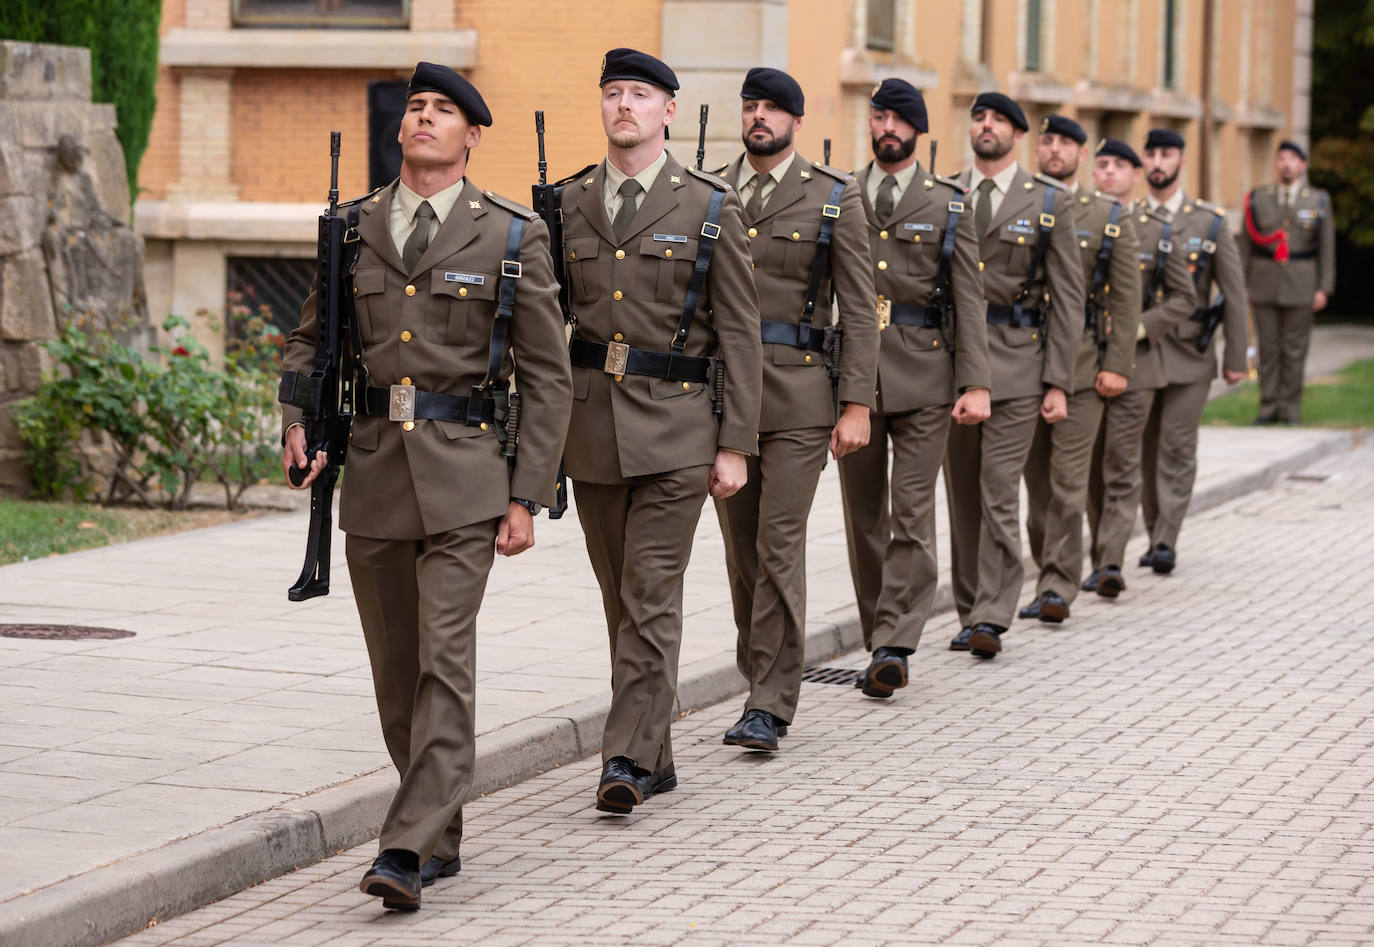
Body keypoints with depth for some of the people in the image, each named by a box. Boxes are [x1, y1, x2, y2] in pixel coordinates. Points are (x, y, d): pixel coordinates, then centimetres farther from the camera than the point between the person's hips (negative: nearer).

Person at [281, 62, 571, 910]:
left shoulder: (513, 236, -1)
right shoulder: (352, 229, 9)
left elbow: (547, 375, 0)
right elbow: (310, 339, 19)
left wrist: (527, 496, -6)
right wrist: (299, 420, -1)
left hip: (464, 475, -4)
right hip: (373, 472, 4)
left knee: (444, 660, -13)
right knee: (395, 671, 9)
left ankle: (407, 852, -16)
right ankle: (442, 836, 23)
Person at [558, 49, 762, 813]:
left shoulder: (711, 208, -1)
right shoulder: (568, 207, 9)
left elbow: (740, 333, -1)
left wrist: (736, 444, -6)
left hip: (673, 427, -4)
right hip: (590, 427, 4)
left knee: (651, 597, -10)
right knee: (622, 600, 9)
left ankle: (629, 760, -10)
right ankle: (655, 755, 19)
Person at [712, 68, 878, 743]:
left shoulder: (834, 197, 1)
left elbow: (858, 308, -1)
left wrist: (856, 405, -8)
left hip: (797, 393, -4)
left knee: (778, 546, -8)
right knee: (740, 548, 8)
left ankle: (770, 707, -5)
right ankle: (762, 678, 20)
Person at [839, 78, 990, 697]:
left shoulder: (948, 204, 5)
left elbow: (969, 299, 1)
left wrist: (976, 384, -8)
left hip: (922, 373, -2)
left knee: (912, 514, -8)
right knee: (864, 517, 7)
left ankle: (893, 648, -9)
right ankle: (879, 643, 16)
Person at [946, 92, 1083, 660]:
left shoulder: (1049, 203, 2)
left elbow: (1067, 296, 1)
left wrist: (1059, 381, -6)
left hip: (1015, 363, -3)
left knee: (999, 492, -10)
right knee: (962, 495, 8)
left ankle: (992, 618, -8)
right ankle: (968, 612, 16)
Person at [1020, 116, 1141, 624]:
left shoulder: (1111, 218, 4)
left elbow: (1126, 298, 1)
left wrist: (1117, 366, -6)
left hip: (1080, 364, -3)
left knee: (1067, 478, -8)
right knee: (1036, 479, 8)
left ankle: (1059, 587, -7)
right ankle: (1049, 575, 19)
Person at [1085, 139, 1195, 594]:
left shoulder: (1157, 232, 4)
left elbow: (1184, 297, 6)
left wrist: (1141, 327, -9)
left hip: (1133, 363, -2)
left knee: (1122, 466, -8)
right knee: (1091, 467, 8)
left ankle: (1111, 563, -13)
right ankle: (1099, 558, 18)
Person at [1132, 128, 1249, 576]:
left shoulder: (1210, 222, 3)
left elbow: (1234, 292, 4)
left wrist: (1236, 357, 1)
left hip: (1189, 355, -2)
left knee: (1177, 449, -6)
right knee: (1145, 451, 7)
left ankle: (1167, 541, -6)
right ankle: (1154, 534, 17)